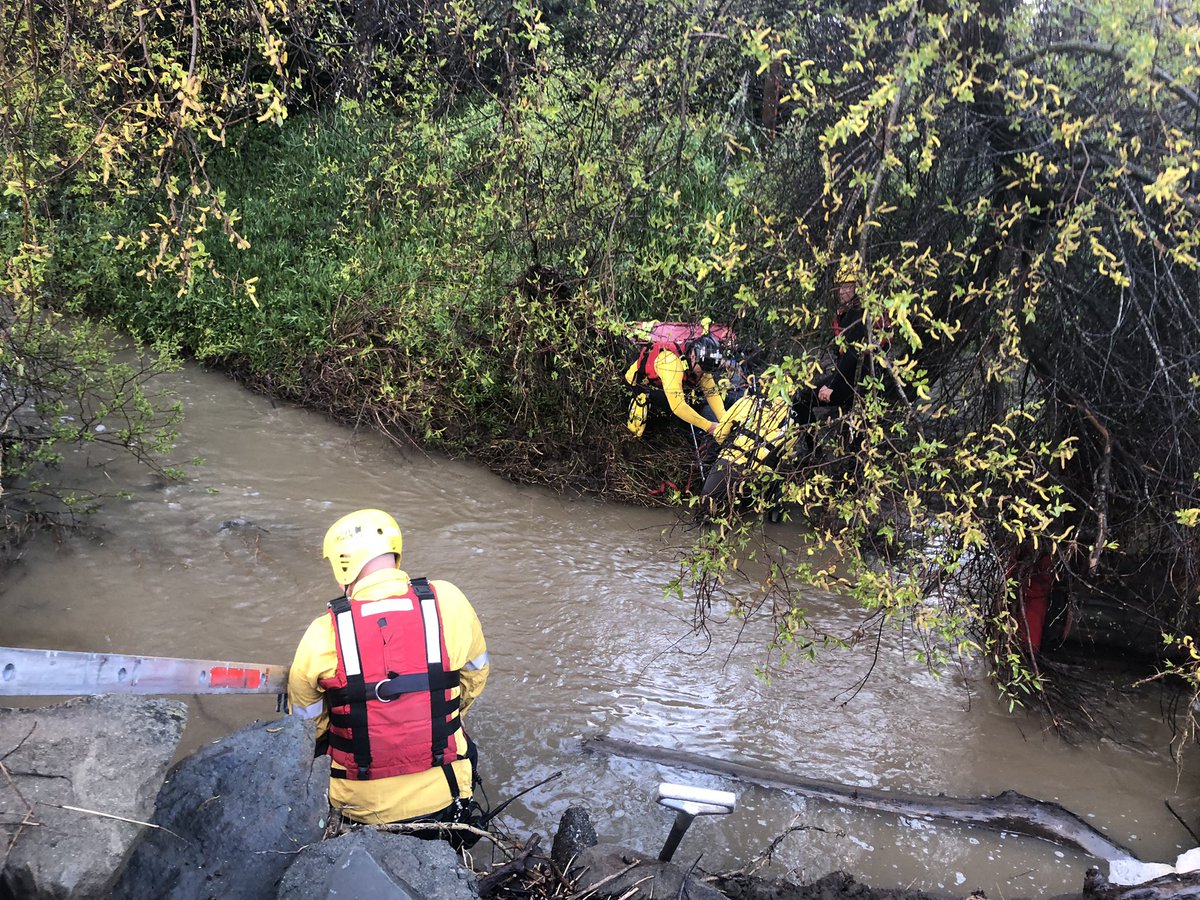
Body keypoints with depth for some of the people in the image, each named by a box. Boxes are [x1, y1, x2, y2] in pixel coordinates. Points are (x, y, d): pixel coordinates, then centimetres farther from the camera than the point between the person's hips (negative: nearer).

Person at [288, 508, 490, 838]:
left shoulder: (323, 634, -14)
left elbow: (304, 714, 2)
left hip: (361, 807, 0)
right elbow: (475, 675, 6)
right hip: (443, 797, 0)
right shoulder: (448, 601, -12)